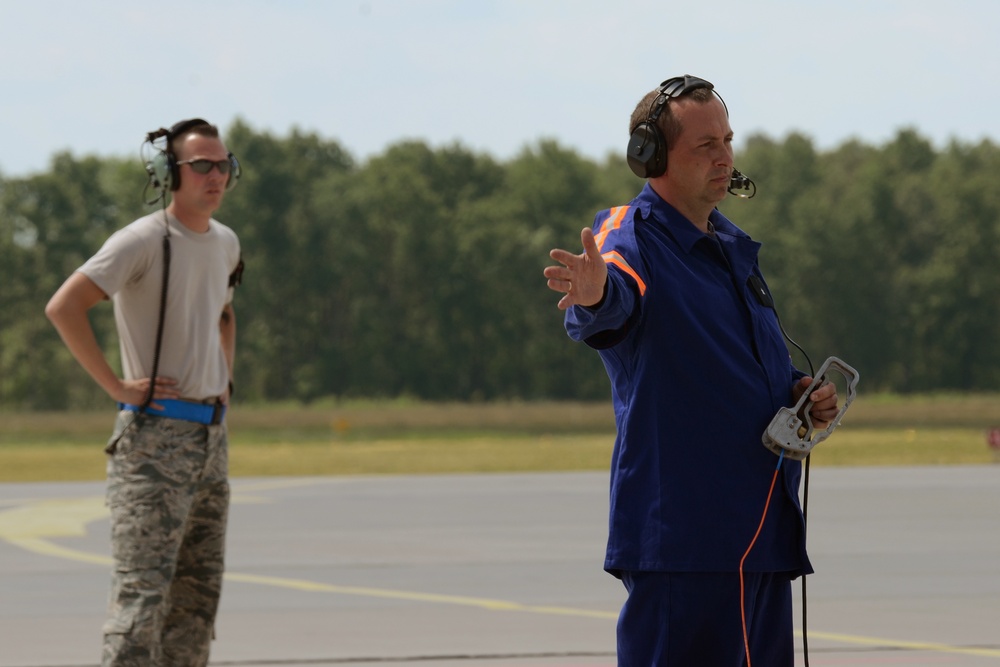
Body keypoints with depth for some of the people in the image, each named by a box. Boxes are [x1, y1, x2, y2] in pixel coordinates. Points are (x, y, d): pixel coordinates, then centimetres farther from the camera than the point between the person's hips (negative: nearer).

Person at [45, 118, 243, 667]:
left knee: (198, 591, 10)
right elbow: (63, 307, -23)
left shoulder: (225, 243, 13)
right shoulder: (142, 241, -13)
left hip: (210, 435, 8)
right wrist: (115, 386, -20)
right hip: (156, 432, -8)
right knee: (143, 587, -13)